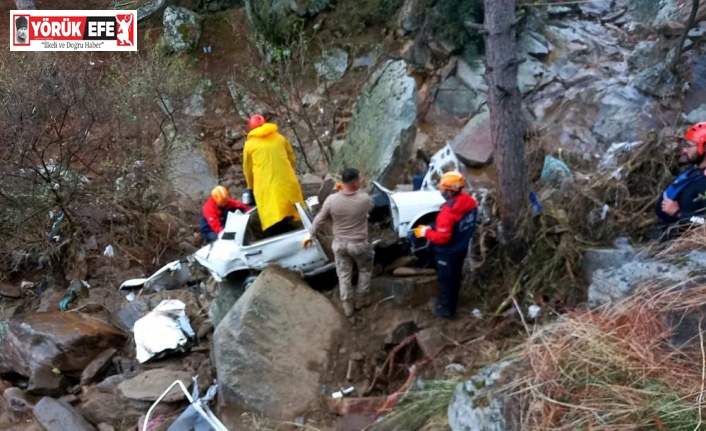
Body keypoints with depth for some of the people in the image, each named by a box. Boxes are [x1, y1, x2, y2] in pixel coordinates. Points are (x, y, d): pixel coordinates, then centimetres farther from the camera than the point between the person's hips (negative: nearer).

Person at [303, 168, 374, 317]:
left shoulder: (331, 200, -17)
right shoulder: (365, 199, -21)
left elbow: (319, 220, -5)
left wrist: (311, 236, 10)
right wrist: (357, 191, 13)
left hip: (339, 243, 2)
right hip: (359, 244, -2)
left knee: (344, 274, 18)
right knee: (365, 270, 26)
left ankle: (348, 306, 28)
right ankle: (361, 299, 35)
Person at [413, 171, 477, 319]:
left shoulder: (448, 211, -34)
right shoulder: (470, 201, -9)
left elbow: (442, 237, -31)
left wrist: (426, 232, -16)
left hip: (448, 252, -8)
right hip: (462, 248, 8)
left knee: (446, 280, 12)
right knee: (455, 277, 25)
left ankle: (446, 309, 29)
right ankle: (450, 302, 45)